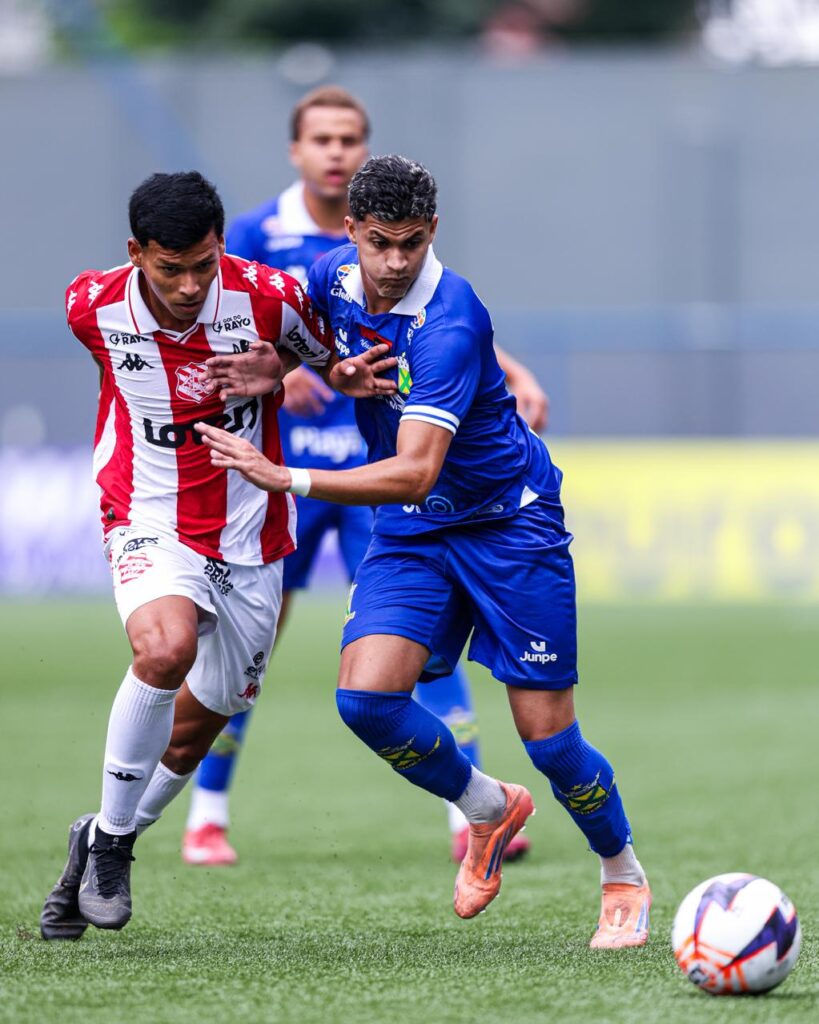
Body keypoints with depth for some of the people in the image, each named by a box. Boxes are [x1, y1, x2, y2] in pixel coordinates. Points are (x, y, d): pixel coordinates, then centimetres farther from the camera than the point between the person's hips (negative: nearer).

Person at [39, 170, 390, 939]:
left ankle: (104, 845, 36)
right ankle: (110, 841, -15)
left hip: (248, 542, 2)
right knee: (164, 648, -32)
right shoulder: (92, 307, -12)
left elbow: (328, 359, 5)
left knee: (194, 729, 10)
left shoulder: (269, 297, -15)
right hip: (150, 522, -2)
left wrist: (346, 373, -18)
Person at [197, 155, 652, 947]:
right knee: (365, 694, -17)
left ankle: (623, 877, 24)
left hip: (509, 523, -6)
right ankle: (487, 809, 12)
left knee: (546, 735, -5)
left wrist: (287, 480, -43)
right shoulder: (333, 276, -7)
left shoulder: (449, 322, -28)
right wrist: (274, 364, -2)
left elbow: (414, 473, -36)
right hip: (409, 532, 6)